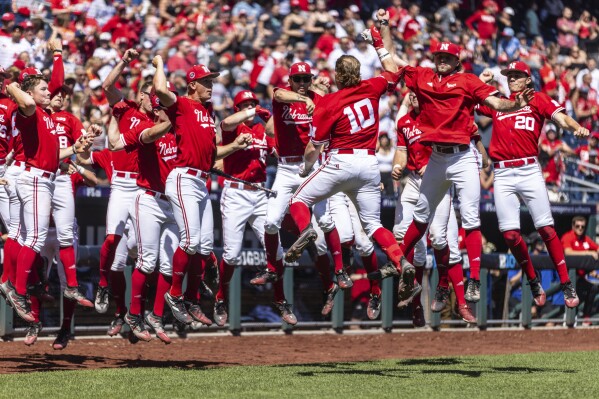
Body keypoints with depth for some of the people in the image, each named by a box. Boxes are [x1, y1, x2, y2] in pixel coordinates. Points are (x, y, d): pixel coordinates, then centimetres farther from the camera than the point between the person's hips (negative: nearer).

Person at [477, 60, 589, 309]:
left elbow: (560, 117, -5)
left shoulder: (538, 99, 9)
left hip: (529, 170, -3)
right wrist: (479, 83, 21)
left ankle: (566, 286, -7)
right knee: (510, 234, -6)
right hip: (502, 175, 3)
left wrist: (577, 128, -24)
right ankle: (534, 283, 11)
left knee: (546, 229, -10)